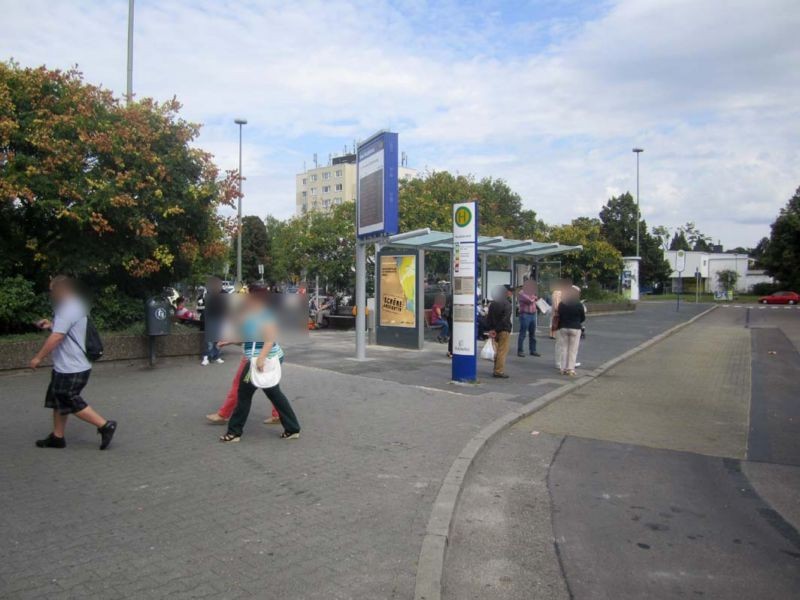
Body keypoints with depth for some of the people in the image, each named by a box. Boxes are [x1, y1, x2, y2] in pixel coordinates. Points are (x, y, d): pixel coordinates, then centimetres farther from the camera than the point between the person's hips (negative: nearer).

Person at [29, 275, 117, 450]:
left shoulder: (68, 309, -20)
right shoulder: (76, 306, 13)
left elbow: (56, 338, -24)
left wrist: (38, 358, -15)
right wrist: (51, 325, 13)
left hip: (71, 369, -11)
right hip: (66, 367, 11)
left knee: (72, 403, -2)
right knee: (58, 401, 17)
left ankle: (105, 426, 0)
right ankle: (57, 437, 26)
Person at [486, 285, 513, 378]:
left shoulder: (493, 303, 10)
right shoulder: (507, 304, -13)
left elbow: (489, 318, 9)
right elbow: (505, 319, -19)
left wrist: (490, 329, 6)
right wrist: (496, 330, -15)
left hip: (496, 331, 8)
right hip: (504, 330, -8)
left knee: (497, 351, 16)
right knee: (503, 351, -4)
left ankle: (496, 370, 21)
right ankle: (499, 371, -5)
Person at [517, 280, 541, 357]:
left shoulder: (532, 293, 17)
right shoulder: (522, 292, -8)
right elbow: (529, 300, -18)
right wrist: (535, 298, 0)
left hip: (533, 314, 8)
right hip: (525, 315, -8)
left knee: (532, 334, 9)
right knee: (523, 334, -5)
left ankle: (533, 350, 14)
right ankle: (520, 351, -1)